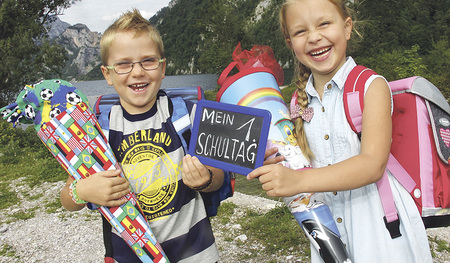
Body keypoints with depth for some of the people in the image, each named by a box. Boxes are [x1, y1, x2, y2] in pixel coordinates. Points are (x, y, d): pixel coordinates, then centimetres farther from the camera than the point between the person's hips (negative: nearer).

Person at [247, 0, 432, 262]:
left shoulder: (372, 86, -11)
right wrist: (271, 167, -13)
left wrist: (299, 180, -34)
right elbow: (299, 168, 9)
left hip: (380, 228, -4)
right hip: (328, 229, 4)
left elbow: (373, 164, -23)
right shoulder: (299, 101, 2)